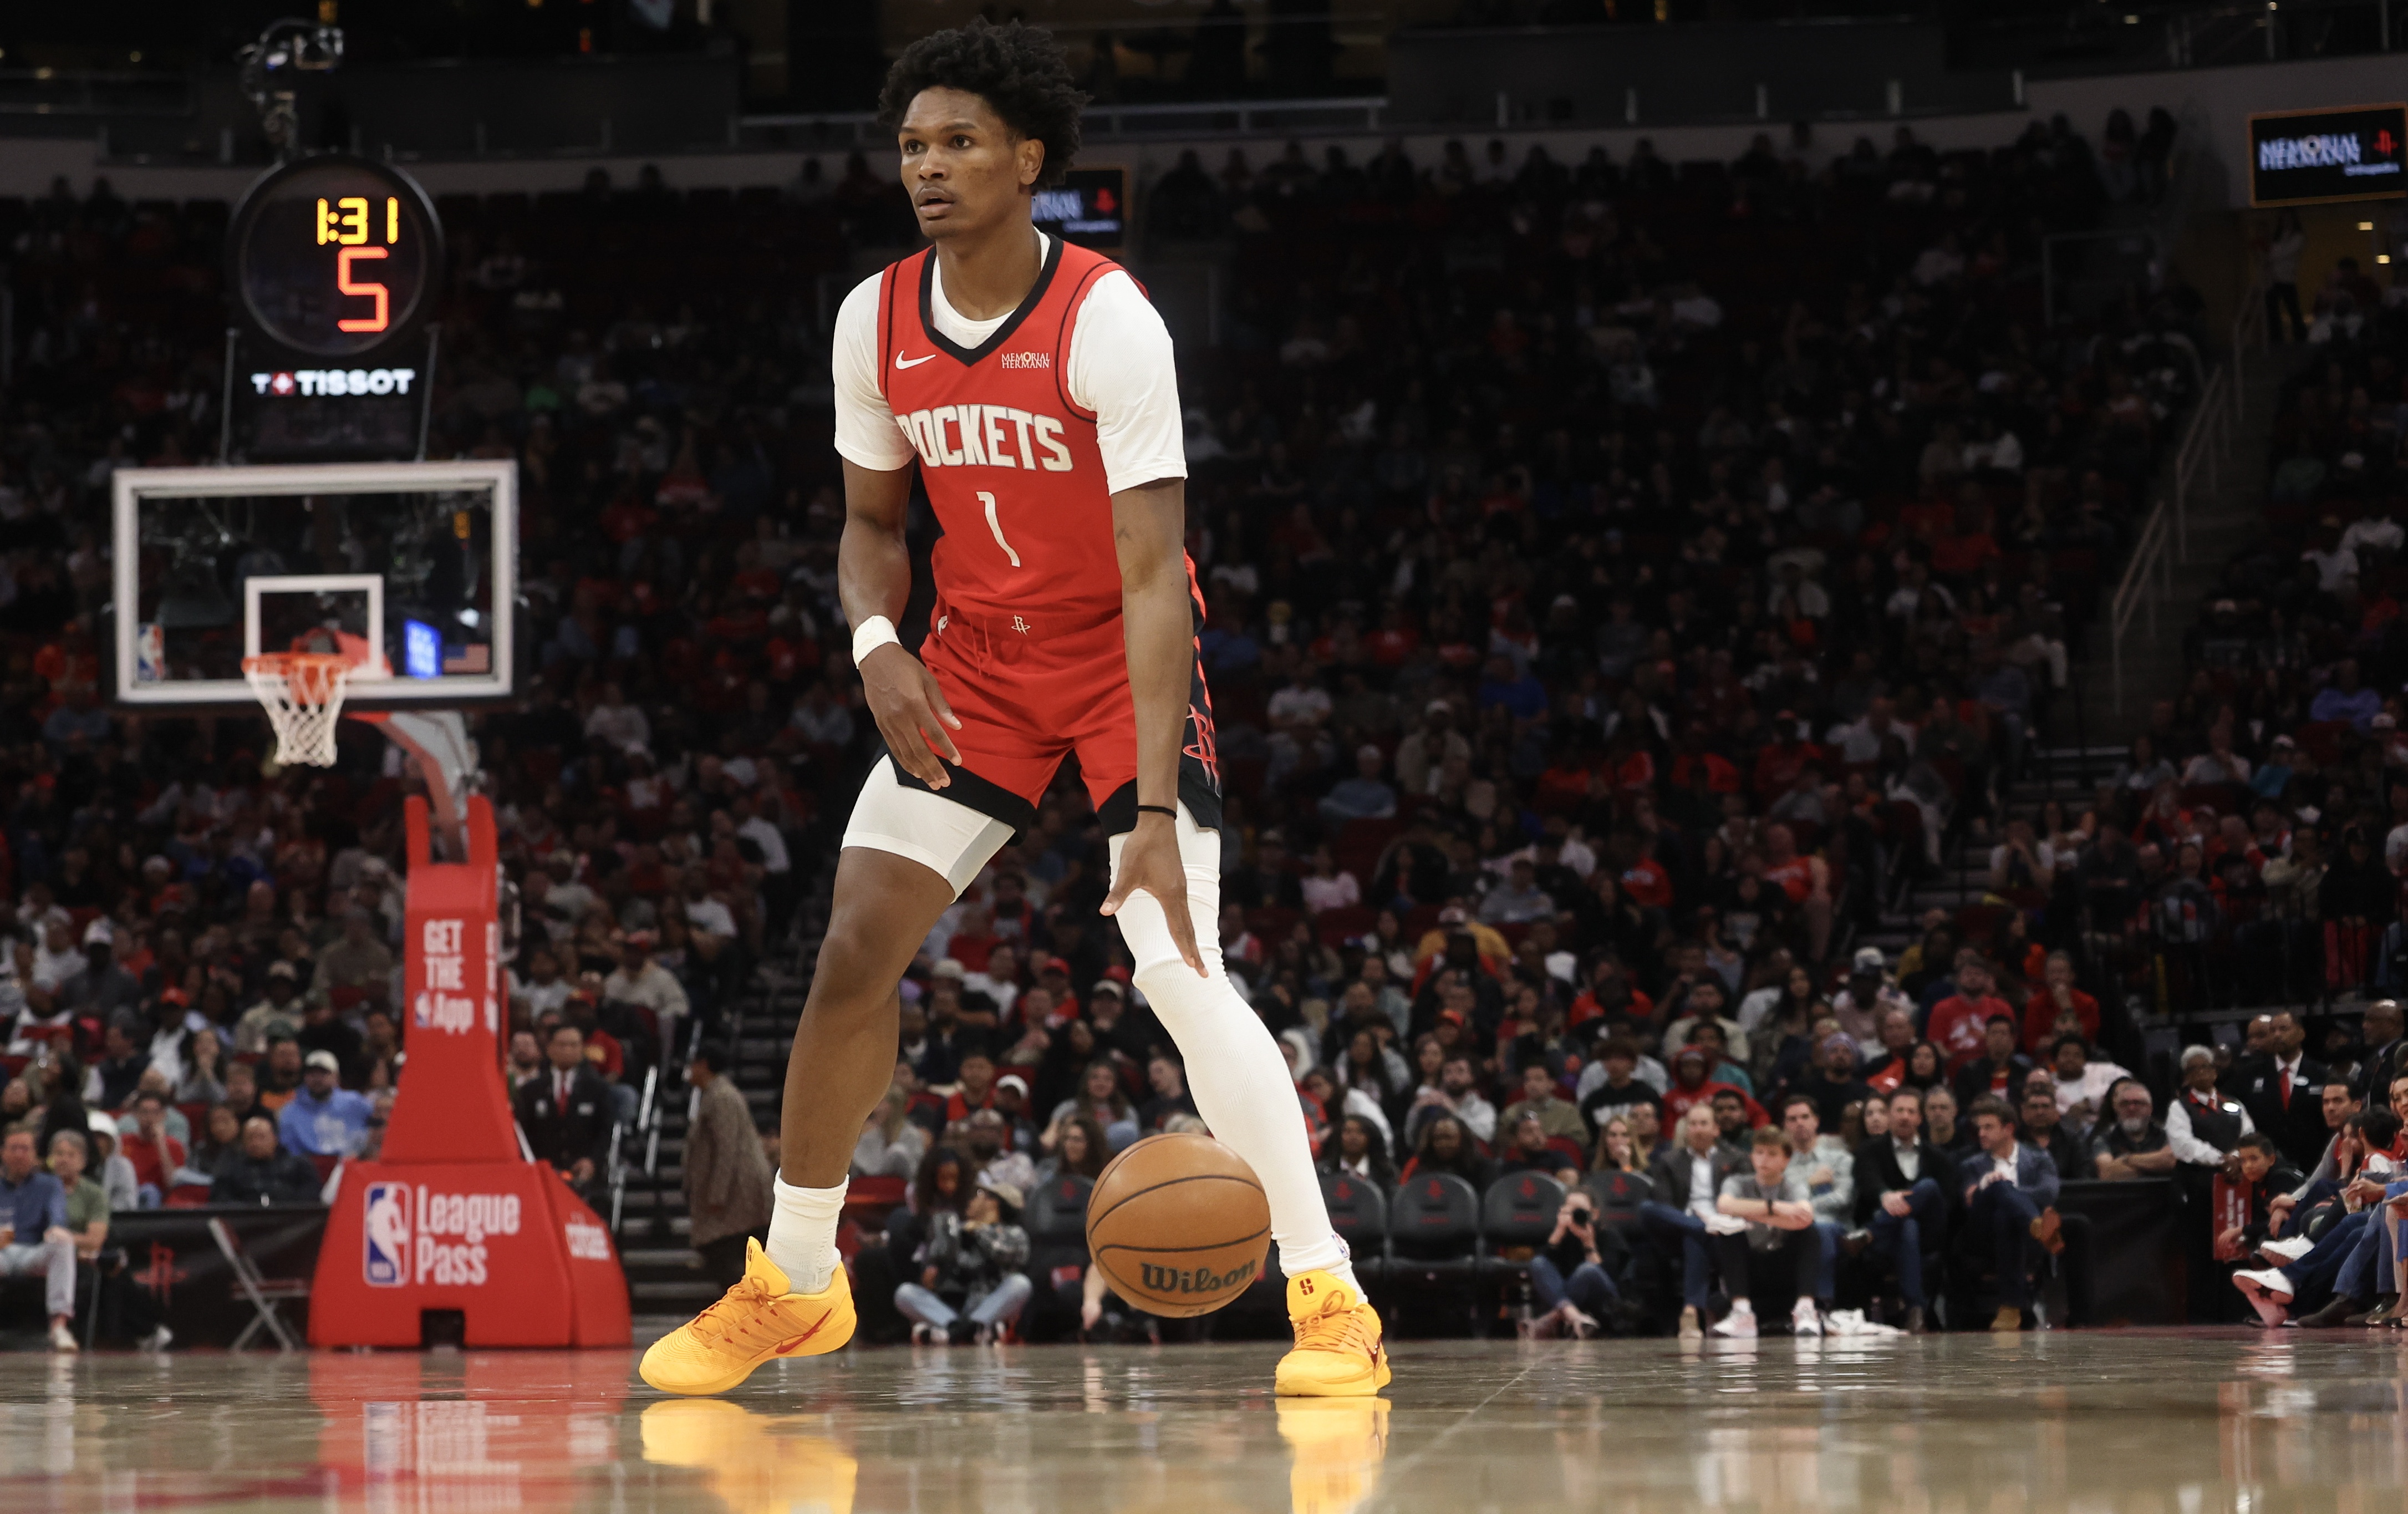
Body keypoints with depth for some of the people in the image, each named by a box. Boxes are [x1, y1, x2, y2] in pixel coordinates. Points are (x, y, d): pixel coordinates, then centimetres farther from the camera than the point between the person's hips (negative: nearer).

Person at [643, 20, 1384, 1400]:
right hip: (978, 664, 5)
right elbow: (875, 519, 9)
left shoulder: (1109, 324, -25)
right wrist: (880, 642, -14)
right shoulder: (877, 321, -7)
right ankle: (792, 1285, 14)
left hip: (1123, 664, -5)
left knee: (1177, 968, -19)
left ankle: (1331, 1300, -11)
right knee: (858, 948, -3)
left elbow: (1152, 576, -30)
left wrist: (1157, 815, -37)